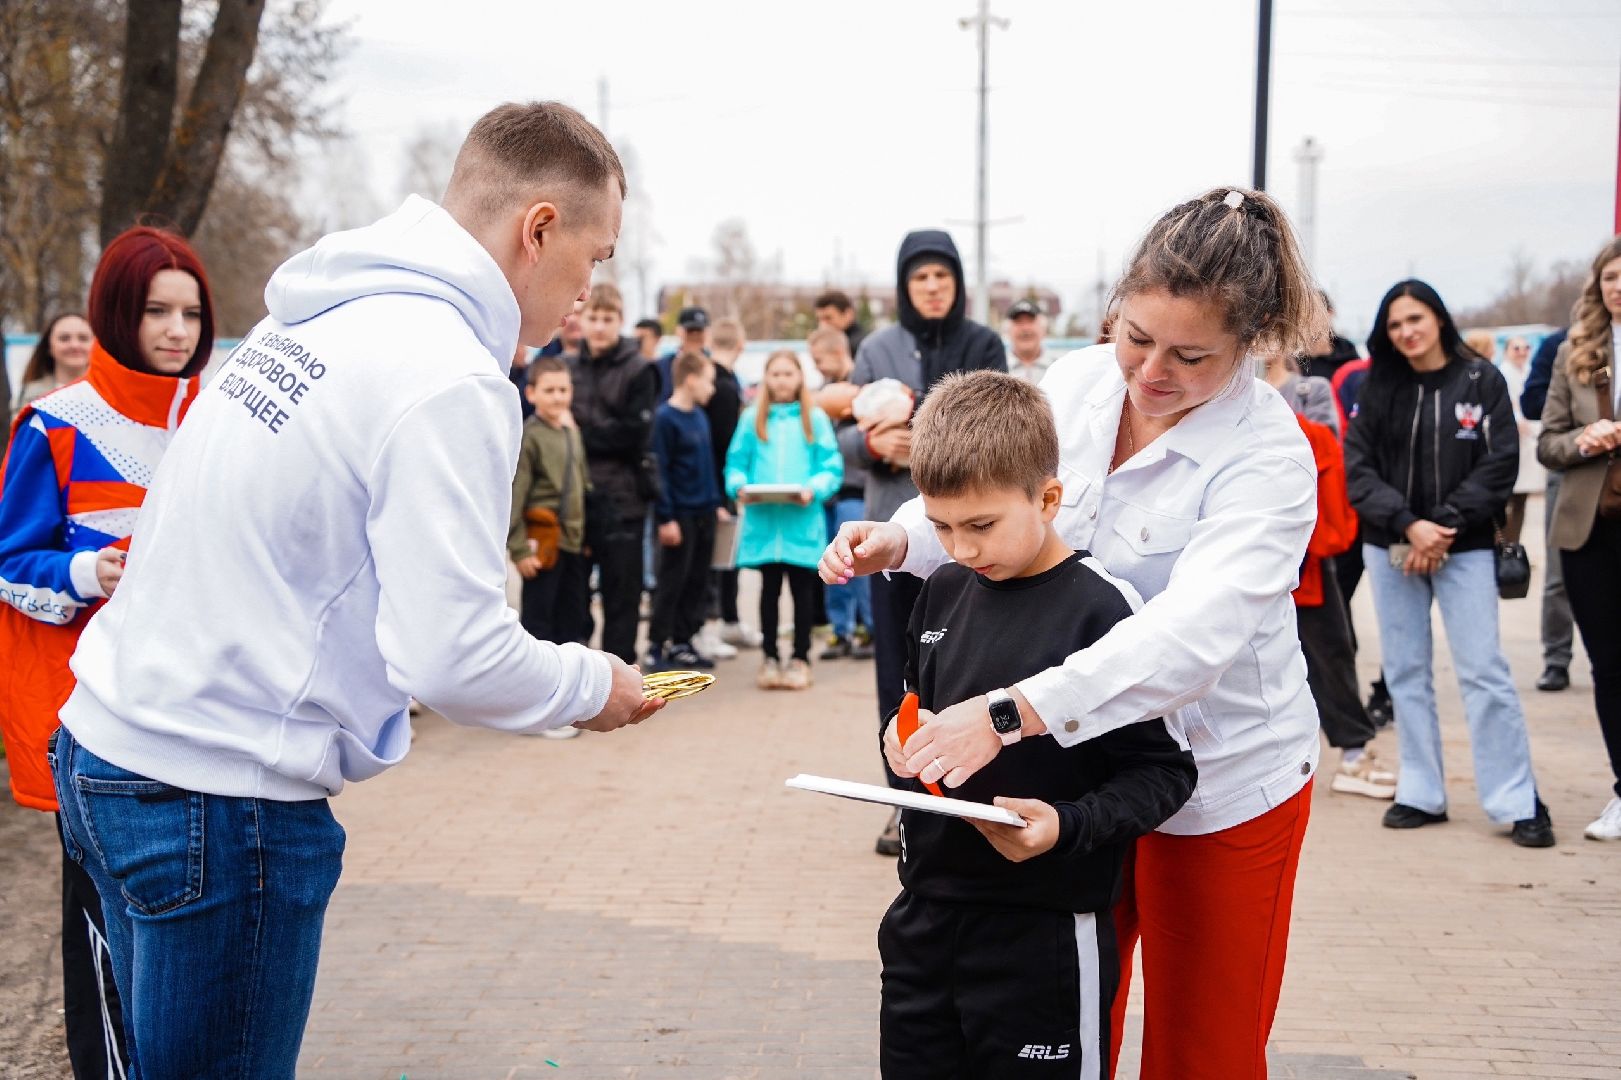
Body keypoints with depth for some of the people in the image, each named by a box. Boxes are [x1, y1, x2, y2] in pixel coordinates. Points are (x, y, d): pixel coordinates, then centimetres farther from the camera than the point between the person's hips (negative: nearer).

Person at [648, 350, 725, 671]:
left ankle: (682, 643, 20)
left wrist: (716, 502, 17)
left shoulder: (700, 416, 11)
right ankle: (656, 648, 4)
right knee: (672, 581, -3)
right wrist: (665, 518, -16)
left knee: (697, 581, 11)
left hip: (704, 512, 8)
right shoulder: (665, 418, -12)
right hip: (680, 513, -8)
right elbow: (659, 471, -14)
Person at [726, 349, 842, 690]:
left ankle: (800, 659, 14)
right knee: (770, 588, 8)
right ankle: (769, 658, 16)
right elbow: (735, 464, 8)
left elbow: (832, 468, 0)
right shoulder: (753, 420, 9)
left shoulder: (815, 419, 4)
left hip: (802, 521, -1)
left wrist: (814, 489, -17)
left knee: (801, 589, 4)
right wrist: (740, 486, -11)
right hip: (763, 520, 1)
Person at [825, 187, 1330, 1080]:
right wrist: (900, 538, -10)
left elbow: (1192, 634, -37)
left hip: (1220, 786, -5)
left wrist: (1013, 711, -48)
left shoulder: (1267, 461, -23)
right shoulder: (1077, 382, -4)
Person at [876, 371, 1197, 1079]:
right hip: (926, 914, 7)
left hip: (1045, 934, -6)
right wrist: (901, 735, 1)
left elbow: (1166, 770, -12)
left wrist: (1066, 825, -26)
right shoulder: (944, 591, 6)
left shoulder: (1100, 609, -15)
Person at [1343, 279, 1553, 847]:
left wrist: (1444, 528, -14)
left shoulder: (1481, 380, -1)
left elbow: (1500, 464, -6)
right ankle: (1421, 794, 16)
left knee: (1484, 671, -6)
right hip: (1390, 547, 3)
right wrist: (1408, 524, -14)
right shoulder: (1377, 386, 4)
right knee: (1406, 672, 7)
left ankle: (1520, 803, 1)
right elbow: (1357, 467, -2)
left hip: (1465, 547, -3)